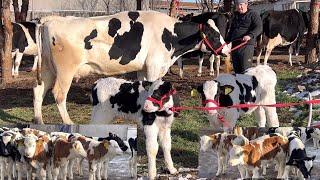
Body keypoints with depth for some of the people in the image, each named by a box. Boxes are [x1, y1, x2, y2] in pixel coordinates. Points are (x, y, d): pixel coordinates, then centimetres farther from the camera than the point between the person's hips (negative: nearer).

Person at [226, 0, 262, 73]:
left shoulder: (253, 15, -1)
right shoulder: (235, 16, 22)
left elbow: (259, 28, -13)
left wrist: (250, 35, -28)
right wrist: (227, 41, 25)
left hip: (247, 45, -7)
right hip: (235, 45, 7)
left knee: (245, 70, -12)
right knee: (236, 69, 9)